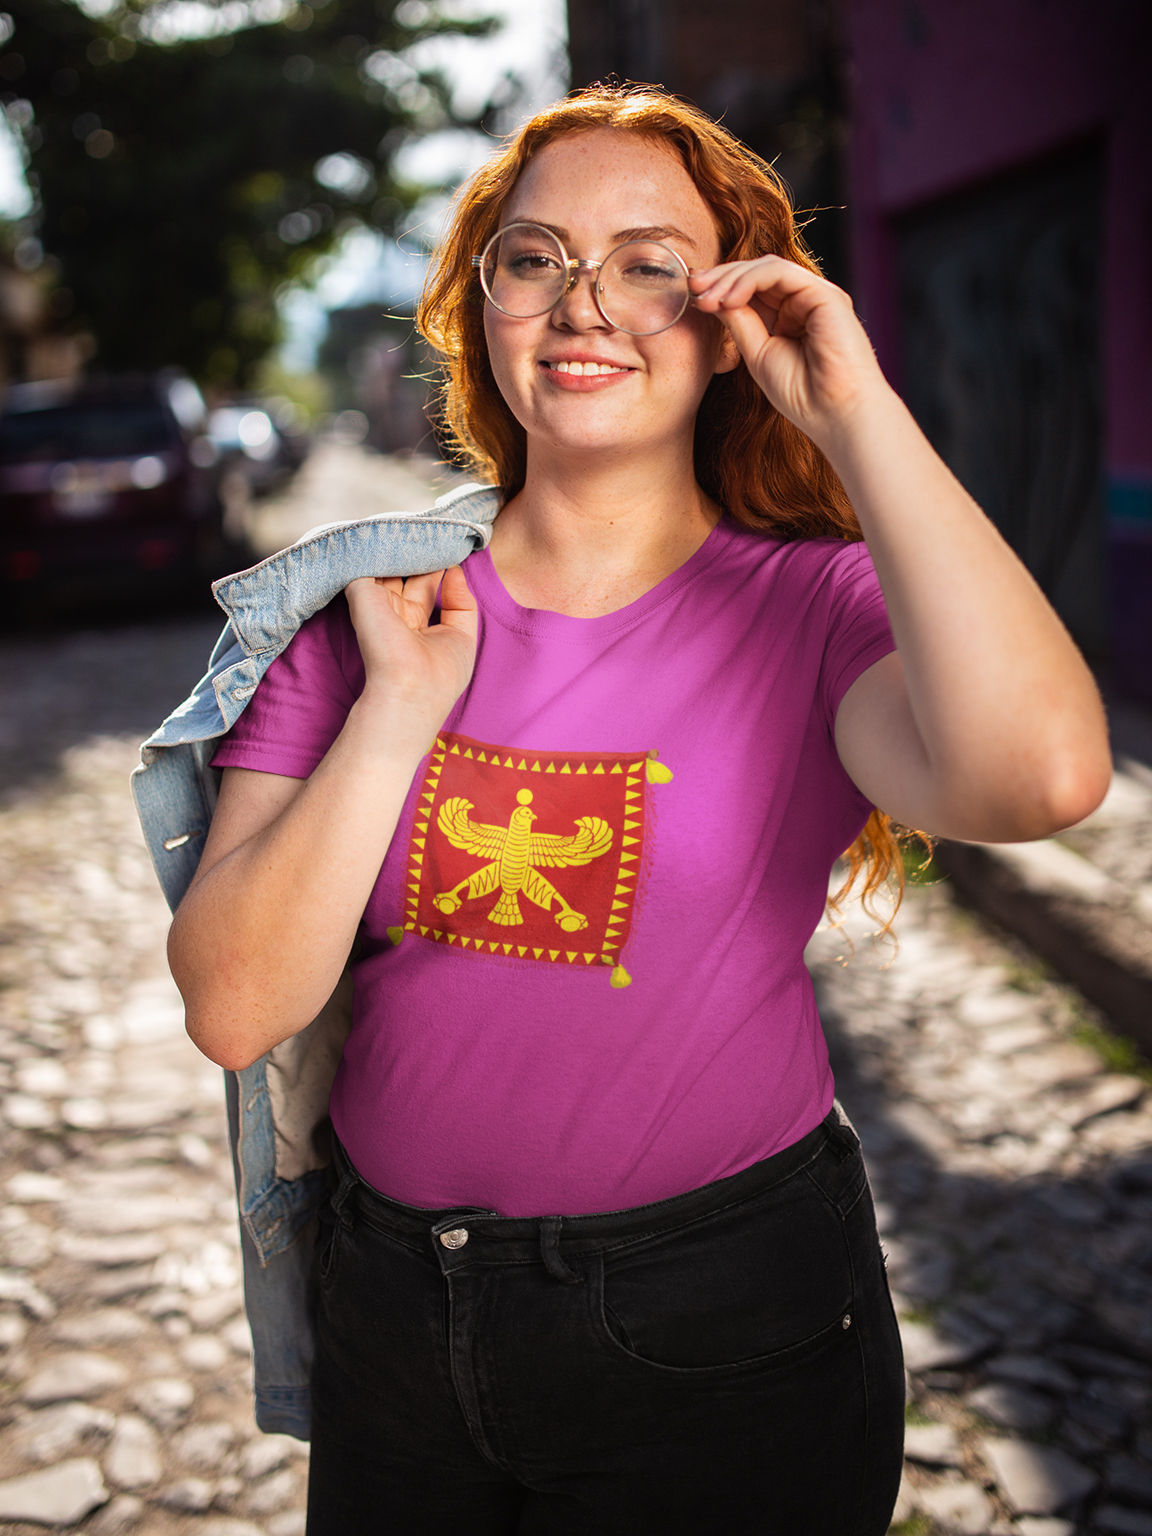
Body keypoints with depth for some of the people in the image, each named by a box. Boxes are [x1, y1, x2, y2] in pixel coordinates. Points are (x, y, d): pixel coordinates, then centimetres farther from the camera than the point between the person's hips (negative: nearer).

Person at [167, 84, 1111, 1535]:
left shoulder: (811, 608, -11)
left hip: (725, 1340, -2)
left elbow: (1041, 775, -34)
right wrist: (399, 710, -19)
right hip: (392, 1310, 3)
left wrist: (857, 412, -25)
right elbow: (236, 1008, -11)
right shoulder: (367, 606, -4)